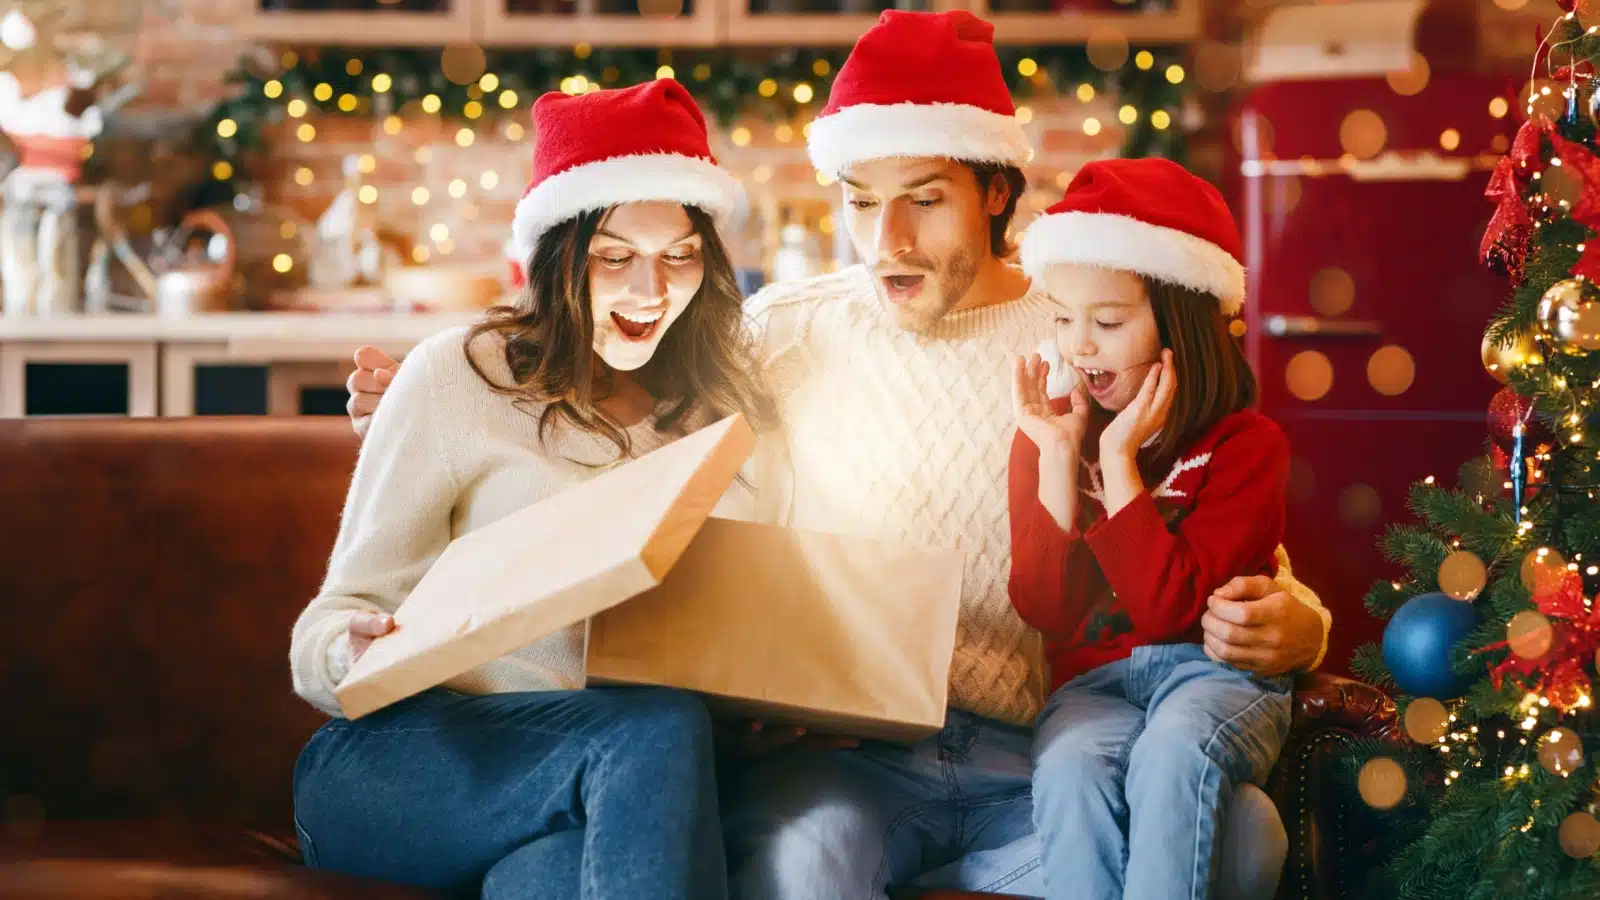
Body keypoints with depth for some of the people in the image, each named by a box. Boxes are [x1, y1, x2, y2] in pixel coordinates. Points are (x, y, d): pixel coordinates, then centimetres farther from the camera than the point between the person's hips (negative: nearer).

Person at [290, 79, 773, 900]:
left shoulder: (721, 410, 15)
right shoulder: (458, 377, 2)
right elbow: (340, 615, 2)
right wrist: (351, 656, -22)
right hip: (399, 763, -1)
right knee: (657, 728, -33)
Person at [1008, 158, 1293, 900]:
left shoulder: (1245, 444, -4)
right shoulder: (1045, 432, 7)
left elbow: (1169, 608, -14)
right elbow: (1043, 611, -3)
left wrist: (1119, 462, -17)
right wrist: (1057, 457, -10)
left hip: (1215, 670, -2)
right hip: (1094, 681, 3)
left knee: (1174, 753, -37)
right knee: (1068, 771, -32)